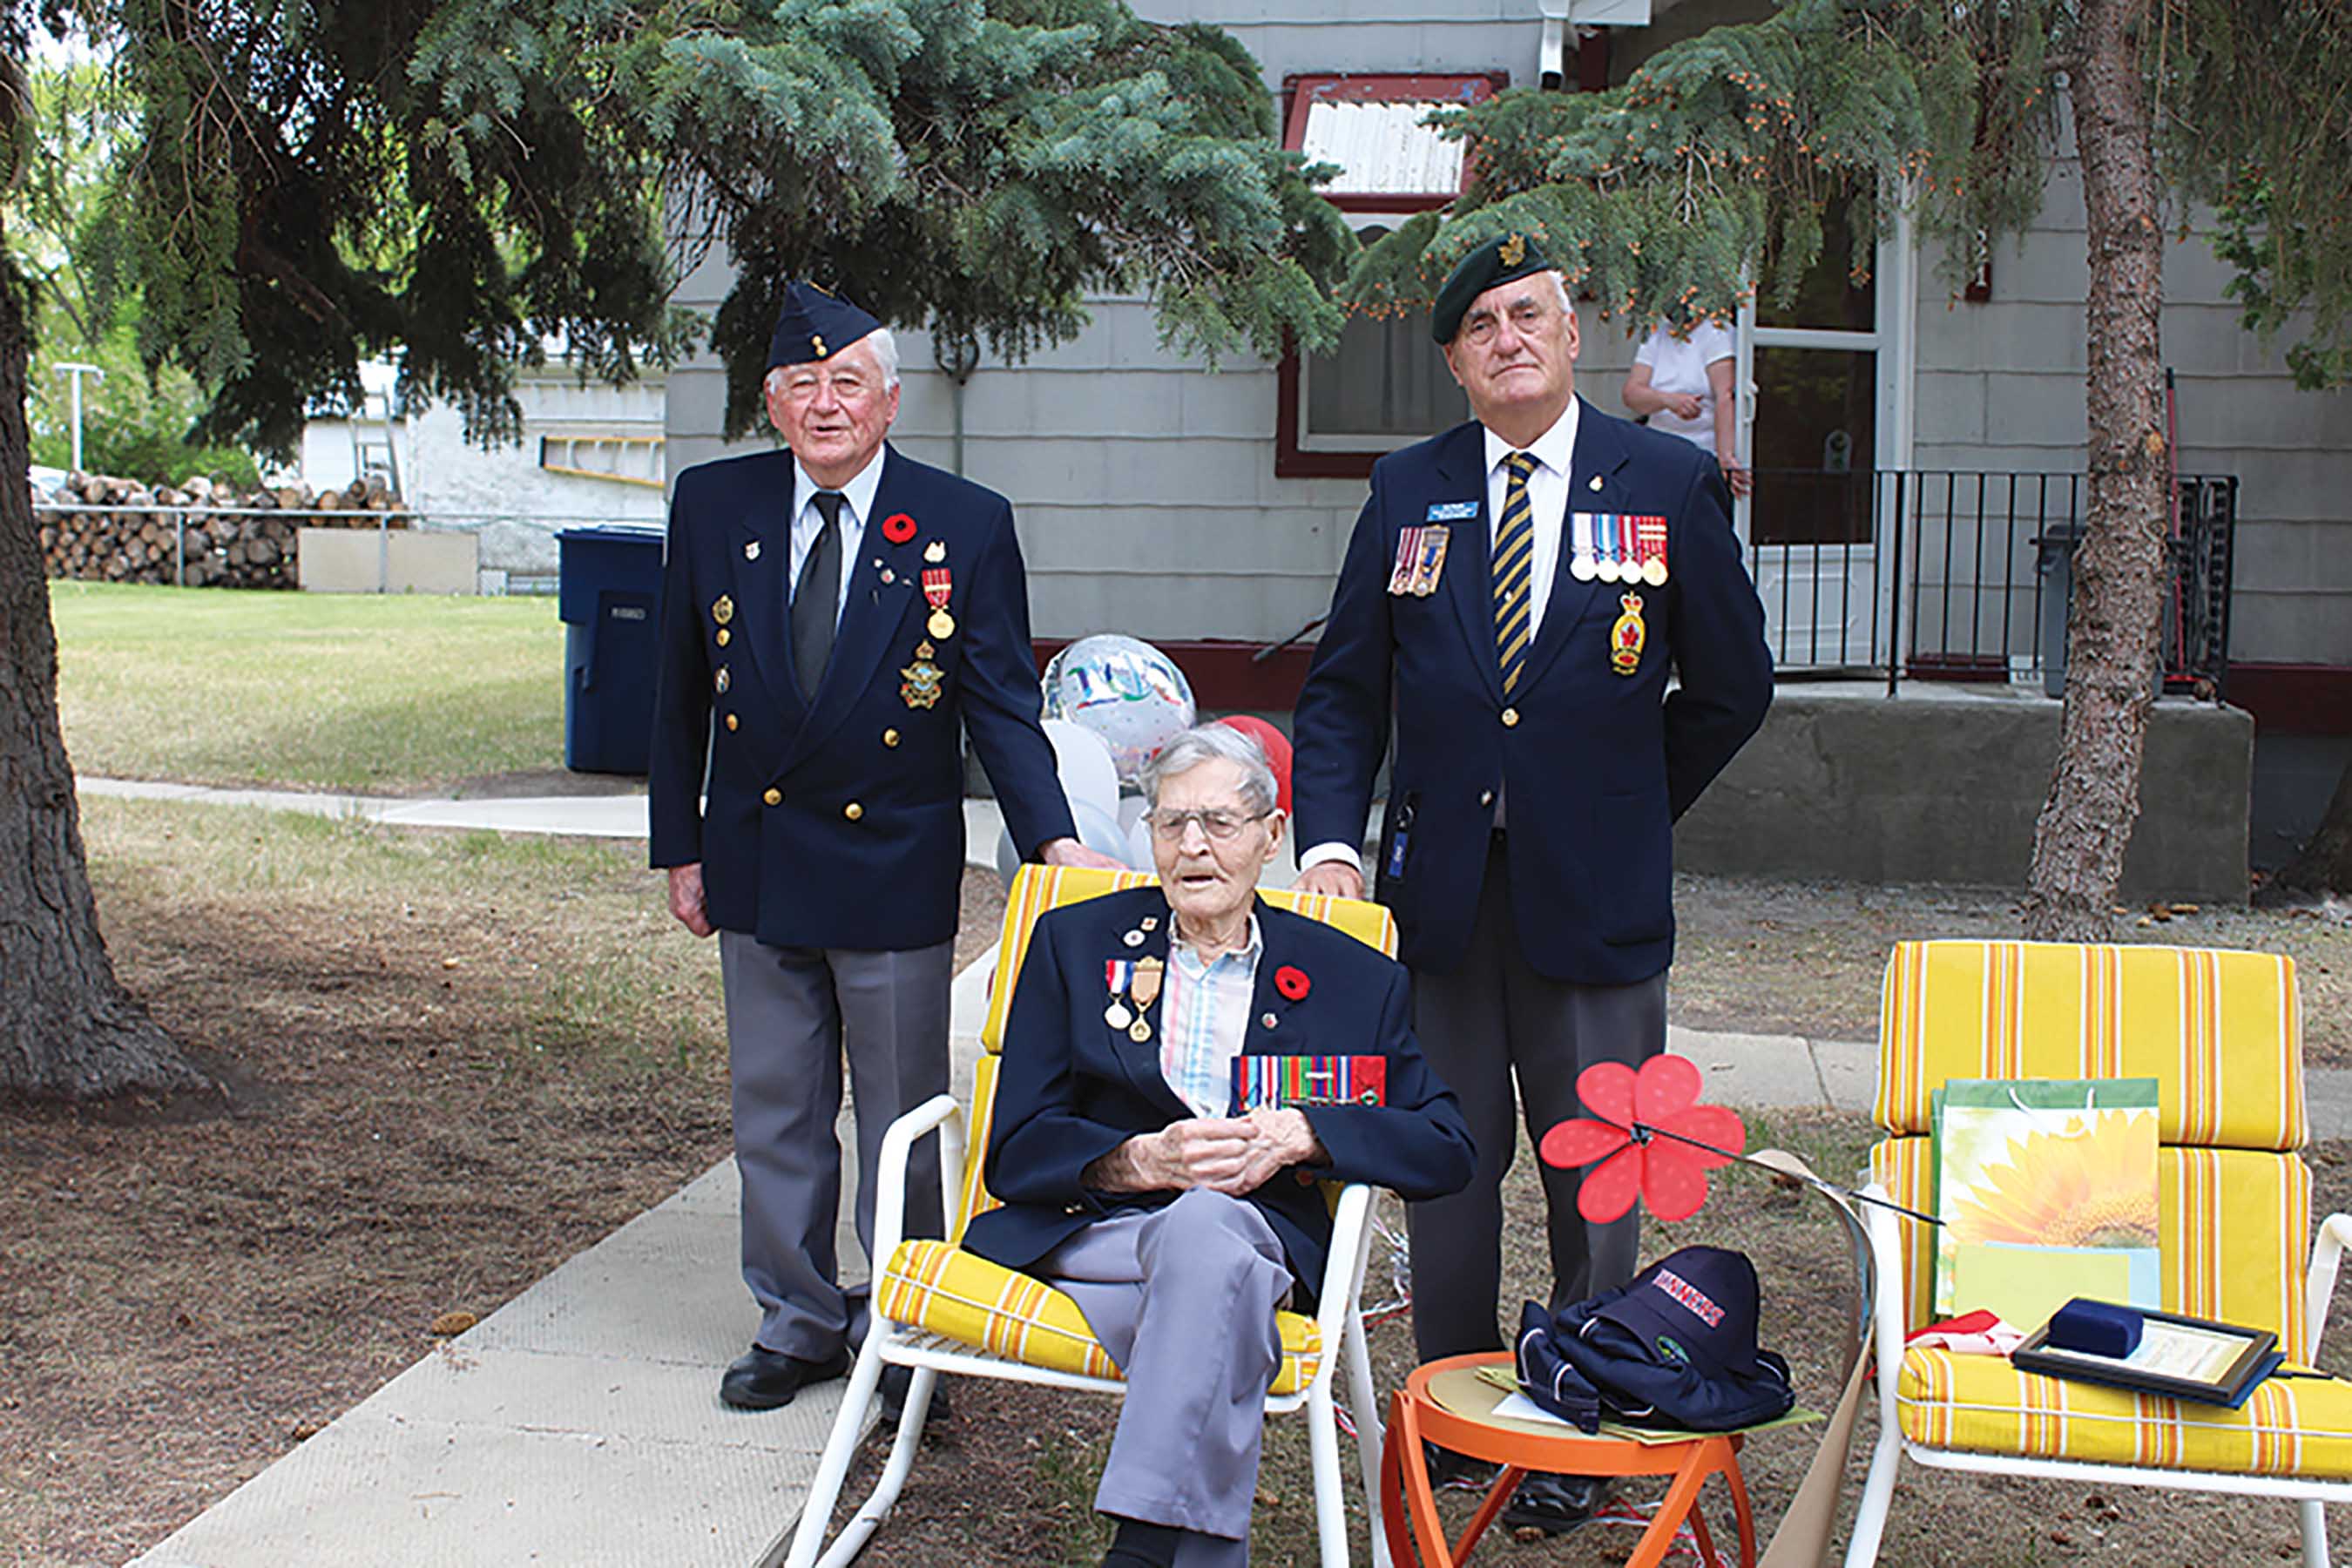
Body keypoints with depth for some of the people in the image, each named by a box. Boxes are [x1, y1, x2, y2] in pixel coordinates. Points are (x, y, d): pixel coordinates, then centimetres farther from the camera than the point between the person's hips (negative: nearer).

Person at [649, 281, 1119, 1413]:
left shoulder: (965, 526, -7)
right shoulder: (713, 506, 1)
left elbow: (1002, 701, -7)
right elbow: (681, 691, 8)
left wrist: (1052, 840, -21)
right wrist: (680, 846, 6)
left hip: (896, 865, -3)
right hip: (755, 864, 3)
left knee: (903, 1120, 7)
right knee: (774, 1112, 13)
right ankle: (797, 1322, 29)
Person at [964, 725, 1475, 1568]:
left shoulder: (1351, 979, 15)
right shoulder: (1073, 943, 15)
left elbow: (1447, 1151, 7)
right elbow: (1017, 1150, 6)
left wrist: (1297, 1134, -10)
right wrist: (1143, 1160, -15)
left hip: (1261, 1236, 0)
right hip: (1084, 1236, 0)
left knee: (1208, 1222, -38)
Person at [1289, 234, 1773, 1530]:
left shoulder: (1667, 484, 0)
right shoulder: (1410, 490, 5)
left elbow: (1732, 686, 8)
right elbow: (1344, 687, 6)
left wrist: (1630, 813, 8)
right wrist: (1329, 835, -8)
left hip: (1594, 898, -2)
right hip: (1438, 890, 2)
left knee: (1595, 1181, 7)